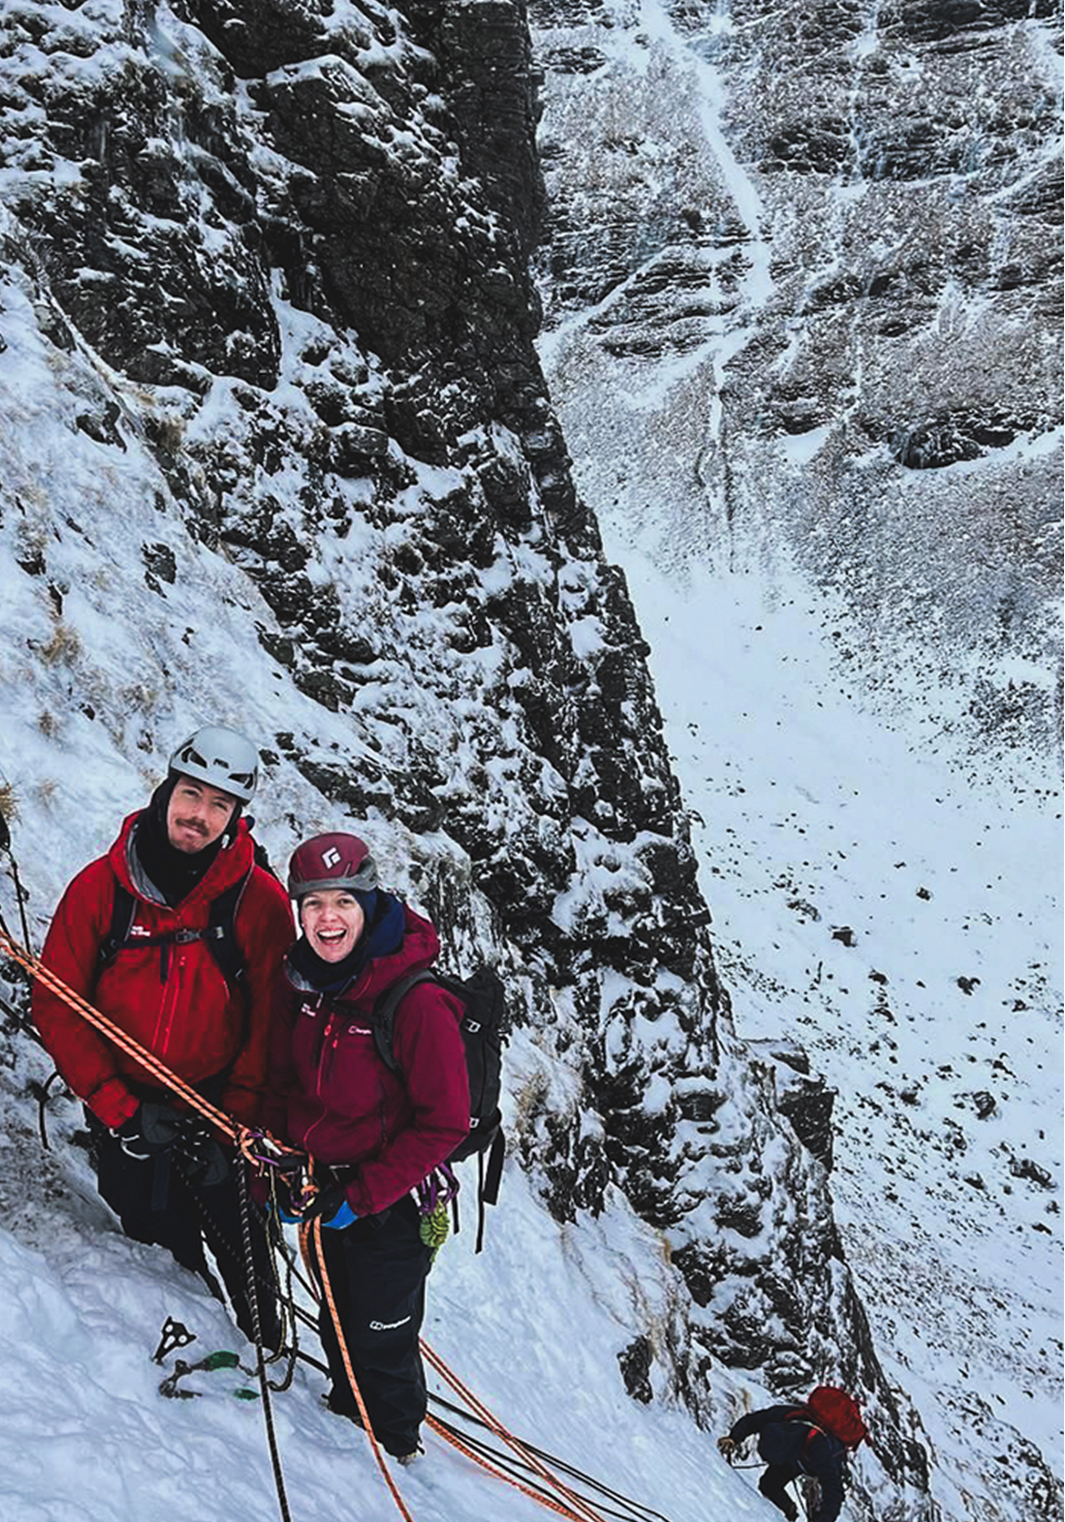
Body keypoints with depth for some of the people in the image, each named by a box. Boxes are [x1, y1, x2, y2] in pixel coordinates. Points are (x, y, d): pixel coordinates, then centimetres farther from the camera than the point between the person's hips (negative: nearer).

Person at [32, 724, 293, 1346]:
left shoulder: (261, 899, -13)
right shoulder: (101, 886, -11)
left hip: (221, 1103, -1)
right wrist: (118, 1109, -15)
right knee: (152, 1235, 15)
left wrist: (231, 1129, -13)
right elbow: (57, 1006, -8)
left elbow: (270, 1025, -9)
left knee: (237, 1240, 6)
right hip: (124, 1106, 2)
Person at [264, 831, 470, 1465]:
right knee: (337, 1314, 25)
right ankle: (348, 1403, 53)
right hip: (320, 1185, 6)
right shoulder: (300, 984, -7)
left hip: (389, 1201, -5)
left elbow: (445, 1123, -22)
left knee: (380, 1334, 13)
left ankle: (397, 1434, 42)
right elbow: (283, 1081, 8)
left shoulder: (419, 1003, -27)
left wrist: (361, 1197, -21)